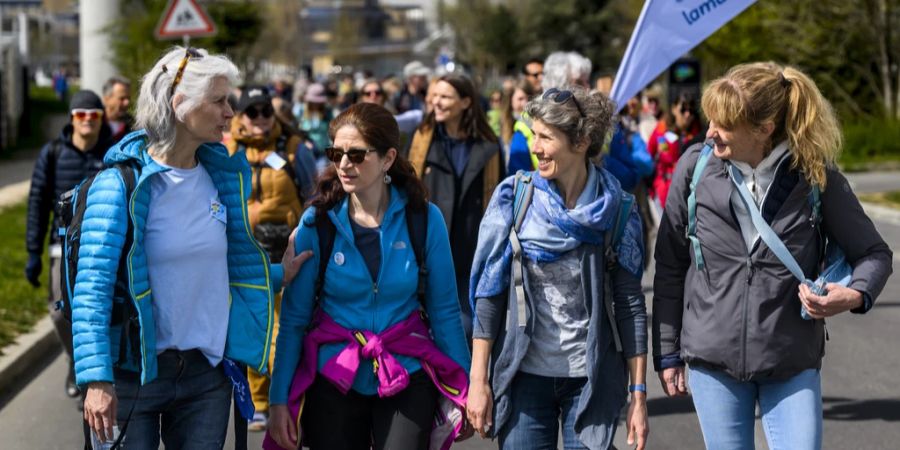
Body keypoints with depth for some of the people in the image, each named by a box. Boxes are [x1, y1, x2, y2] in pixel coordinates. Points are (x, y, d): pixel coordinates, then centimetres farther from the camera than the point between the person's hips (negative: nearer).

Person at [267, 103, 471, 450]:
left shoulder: (424, 219, -3)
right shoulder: (317, 223, -3)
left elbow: (444, 311, 2)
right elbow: (293, 318, -1)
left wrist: (461, 391, 2)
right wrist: (279, 399, -5)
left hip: (407, 380, -1)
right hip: (334, 382, 1)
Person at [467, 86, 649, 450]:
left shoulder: (616, 209, -2)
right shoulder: (512, 198, -2)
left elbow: (630, 306, 0)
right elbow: (488, 294, -2)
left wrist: (639, 394, -3)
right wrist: (478, 381, -5)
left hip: (593, 379, 0)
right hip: (524, 375, 0)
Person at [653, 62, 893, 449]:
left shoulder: (815, 176, -8)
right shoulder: (694, 168, -5)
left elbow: (873, 253, 3)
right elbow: (670, 265, 3)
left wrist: (855, 294, -20)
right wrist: (667, 353, 5)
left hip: (793, 366, -1)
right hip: (712, 361, 1)